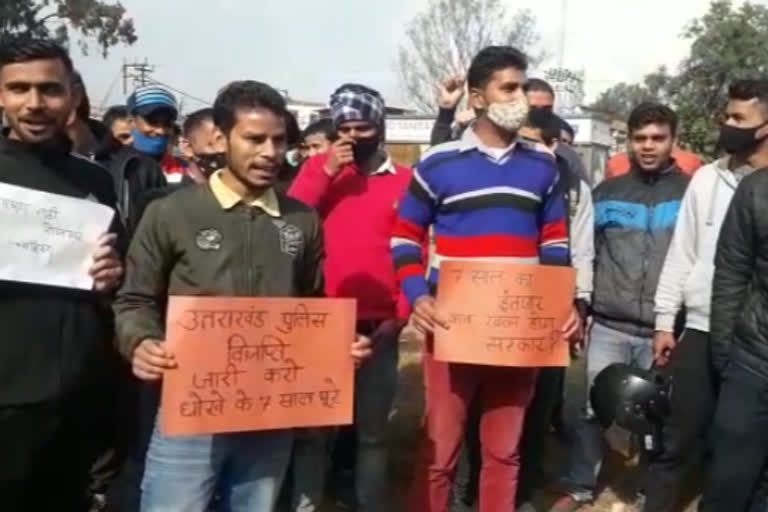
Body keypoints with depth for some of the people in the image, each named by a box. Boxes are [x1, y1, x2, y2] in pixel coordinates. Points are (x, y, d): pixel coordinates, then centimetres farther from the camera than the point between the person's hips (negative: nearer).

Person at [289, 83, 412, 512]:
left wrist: (402, 313, -4)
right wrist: (327, 171, -11)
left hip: (379, 326, 0)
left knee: (373, 429, 12)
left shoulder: (405, 181, 4)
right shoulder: (319, 168, 7)